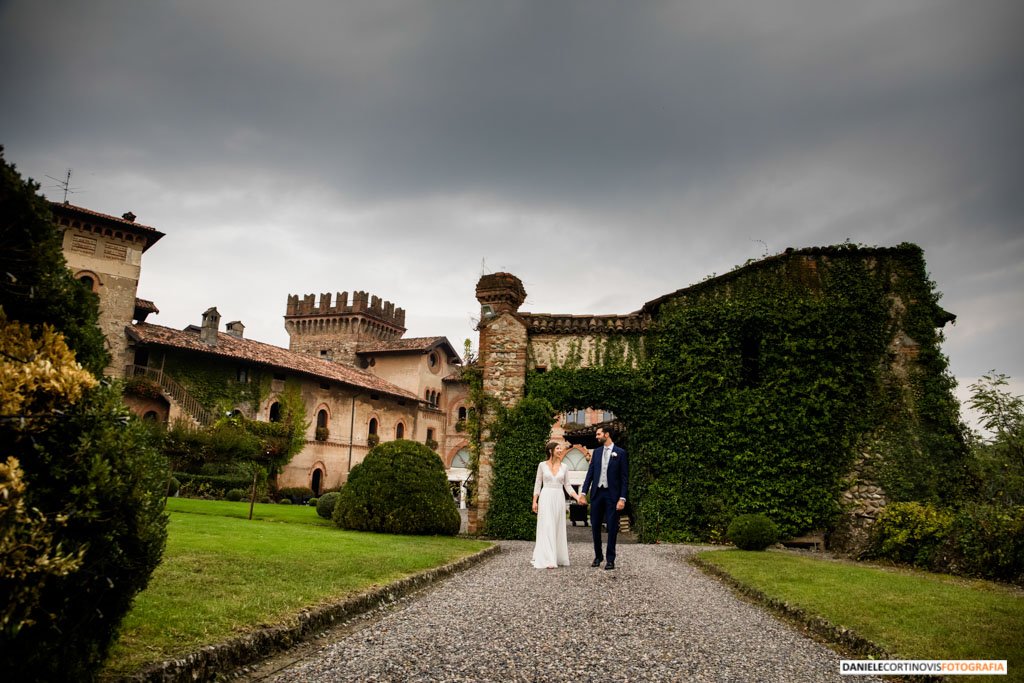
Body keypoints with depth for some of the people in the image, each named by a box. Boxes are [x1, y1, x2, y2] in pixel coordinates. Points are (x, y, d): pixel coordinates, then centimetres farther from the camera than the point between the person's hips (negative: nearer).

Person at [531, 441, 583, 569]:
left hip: (559, 499, 3)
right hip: (546, 498, -3)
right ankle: (548, 560, -11)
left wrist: (577, 497, -5)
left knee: (558, 528, 6)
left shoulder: (564, 467, 8)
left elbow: (567, 486, 9)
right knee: (547, 528, -8)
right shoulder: (542, 465, 0)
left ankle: (558, 558, 15)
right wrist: (534, 501, -3)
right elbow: (538, 484, 3)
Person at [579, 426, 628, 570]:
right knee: (595, 526, 8)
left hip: (612, 495, -4)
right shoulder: (596, 452, 10)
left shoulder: (620, 453, -3)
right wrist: (583, 493, 0)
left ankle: (610, 559, 10)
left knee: (612, 528, 1)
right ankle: (598, 556, 22)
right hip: (596, 493, 4)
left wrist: (622, 498, -12)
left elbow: (624, 477, -5)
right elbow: (590, 473, 8)